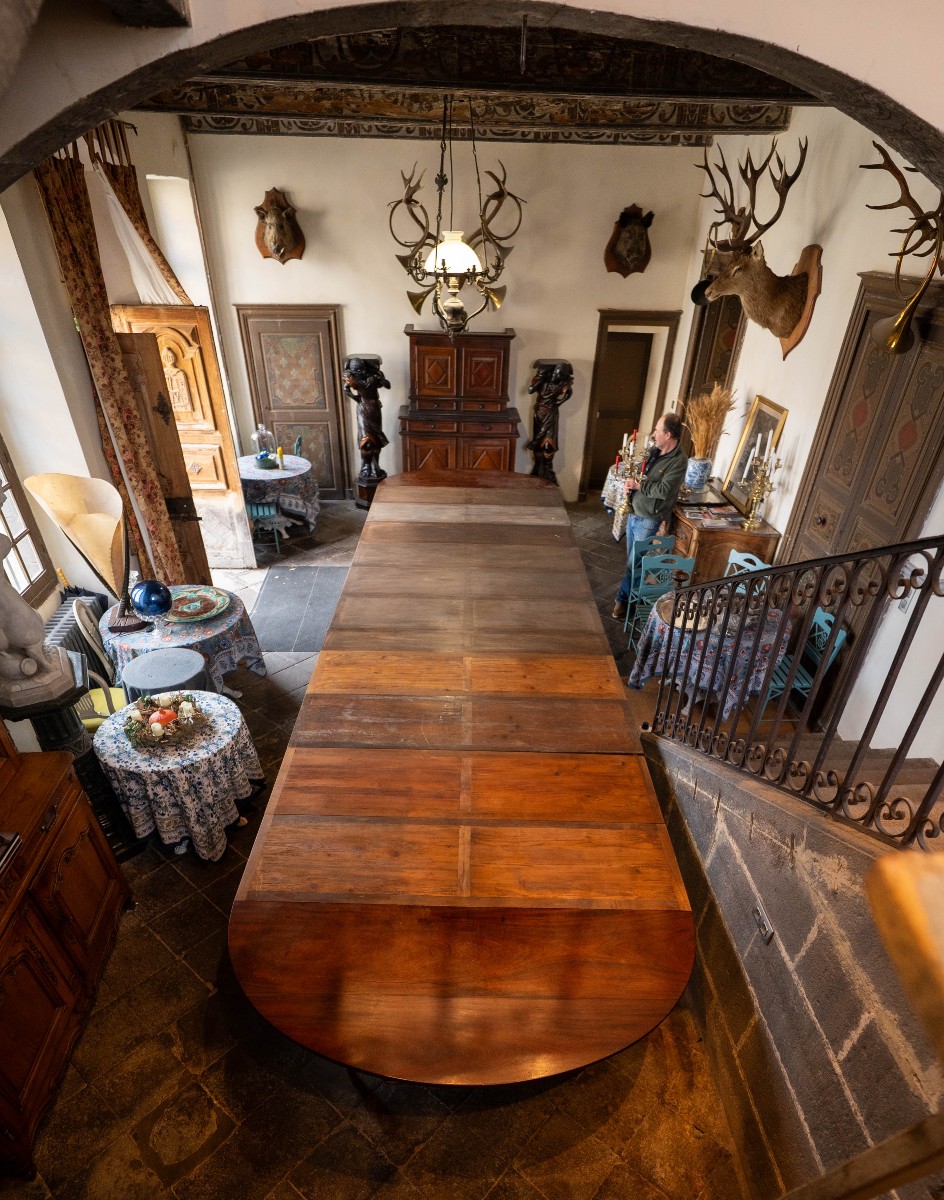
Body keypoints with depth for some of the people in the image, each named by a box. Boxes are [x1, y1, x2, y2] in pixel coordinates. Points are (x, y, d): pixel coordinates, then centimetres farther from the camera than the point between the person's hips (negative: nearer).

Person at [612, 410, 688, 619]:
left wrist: (638, 485, -17)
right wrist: (630, 482, -3)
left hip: (649, 519, -8)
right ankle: (634, 592, 33)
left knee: (635, 561, -1)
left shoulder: (678, 461, -19)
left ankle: (623, 599, 11)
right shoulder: (654, 450, 6)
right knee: (631, 558, 17)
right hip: (634, 512, 8)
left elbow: (664, 491, -27)